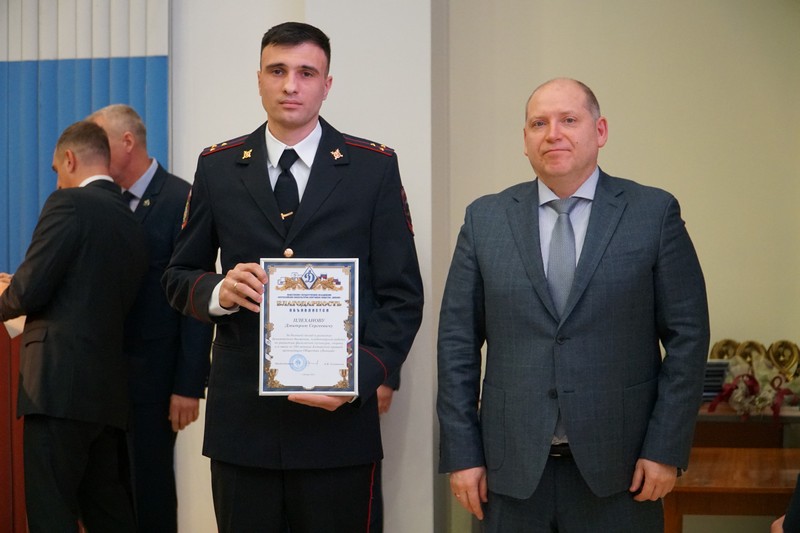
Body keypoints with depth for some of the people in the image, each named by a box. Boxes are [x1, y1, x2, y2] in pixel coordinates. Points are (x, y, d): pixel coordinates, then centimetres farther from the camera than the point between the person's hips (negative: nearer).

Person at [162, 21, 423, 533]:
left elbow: (402, 295, 0)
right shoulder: (217, 167, 7)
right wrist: (219, 292, -10)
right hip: (240, 416, 2)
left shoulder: (375, 168, 2)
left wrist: (361, 378, -14)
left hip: (338, 417, -1)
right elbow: (180, 277, 12)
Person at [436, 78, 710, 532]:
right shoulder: (486, 219, 5)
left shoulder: (654, 213, 0)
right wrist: (462, 453, -1)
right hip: (512, 466, 2)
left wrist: (666, 449, -6)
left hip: (619, 467, -1)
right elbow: (458, 341, 4)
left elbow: (687, 335, -1)